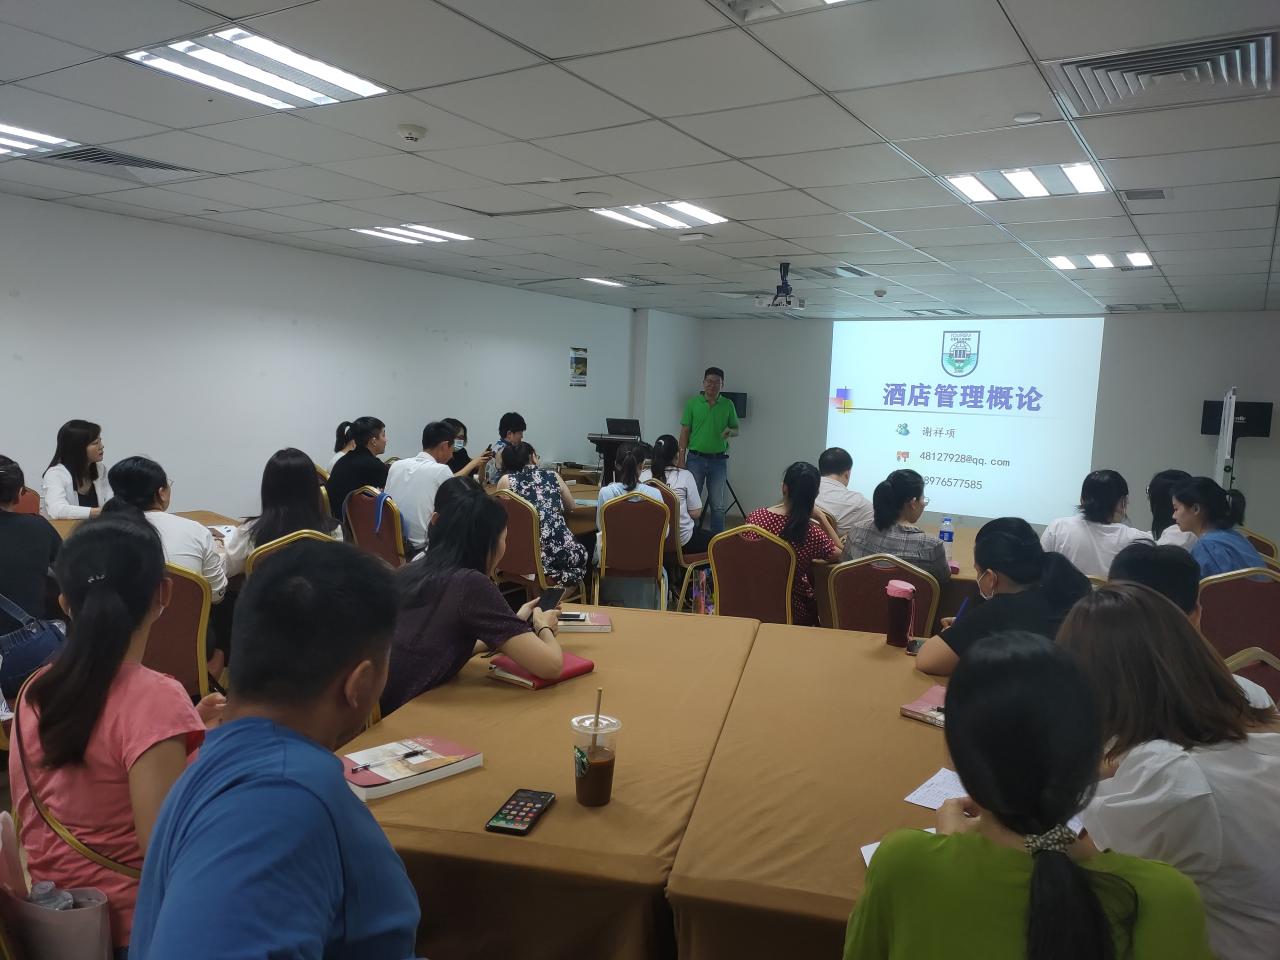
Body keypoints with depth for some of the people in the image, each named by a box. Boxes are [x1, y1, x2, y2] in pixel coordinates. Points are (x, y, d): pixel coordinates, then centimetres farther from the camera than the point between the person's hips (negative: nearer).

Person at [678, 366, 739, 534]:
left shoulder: (728, 405, 4)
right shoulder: (693, 403, 0)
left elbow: (736, 430, 11)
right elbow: (685, 432, 1)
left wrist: (730, 432, -14)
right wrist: (681, 459, -5)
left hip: (719, 460, 1)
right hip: (696, 458, -1)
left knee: (718, 505, 5)